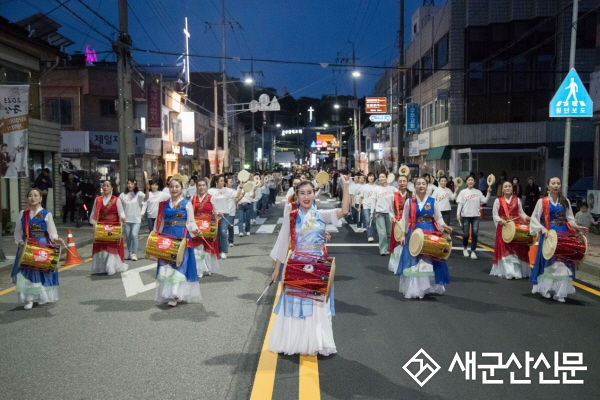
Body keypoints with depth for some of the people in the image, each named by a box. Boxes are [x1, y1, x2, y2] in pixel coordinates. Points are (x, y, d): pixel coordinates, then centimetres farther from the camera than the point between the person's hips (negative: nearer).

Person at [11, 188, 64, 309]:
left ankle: (43, 297, 19)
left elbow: (52, 232, -5)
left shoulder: (46, 214, -2)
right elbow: (18, 231, 10)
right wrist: (19, 241, -9)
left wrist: (55, 239, -25)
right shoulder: (23, 214, 7)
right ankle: (28, 299, 4)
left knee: (42, 272, 4)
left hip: (42, 248, -2)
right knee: (26, 273, -2)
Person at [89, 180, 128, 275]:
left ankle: (111, 267, 3)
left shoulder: (116, 199, -1)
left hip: (113, 227, -3)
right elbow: (93, 213, 9)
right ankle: (100, 267, 13)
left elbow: (121, 212, -6)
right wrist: (94, 224, -3)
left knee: (113, 247, -2)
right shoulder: (98, 199, 7)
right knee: (101, 248, 5)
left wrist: (122, 218, -26)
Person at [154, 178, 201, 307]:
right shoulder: (164, 204, 11)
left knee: (179, 264, -6)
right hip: (166, 237, 4)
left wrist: (194, 229, -21)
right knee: (166, 265, 2)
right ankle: (168, 293, 10)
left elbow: (191, 222, -1)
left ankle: (175, 295, -6)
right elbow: (160, 222, 13)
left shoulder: (187, 204, 1)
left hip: (182, 238, -4)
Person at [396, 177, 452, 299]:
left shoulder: (432, 201, 3)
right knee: (414, 261, 1)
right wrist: (403, 234, -1)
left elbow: (438, 218, 5)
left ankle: (431, 286, 17)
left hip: (430, 234, 1)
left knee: (430, 260, 5)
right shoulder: (409, 202, 1)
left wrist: (444, 226, -15)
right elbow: (405, 219, 3)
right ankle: (414, 288, 9)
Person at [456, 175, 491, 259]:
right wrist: (458, 214, -13)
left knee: (474, 233, -7)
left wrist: (489, 193, -9)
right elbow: (460, 204, -4)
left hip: (475, 216, 2)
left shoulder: (478, 192, 7)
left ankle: (473, 251, 0)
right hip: (465, 216, -1)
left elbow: (485, 201, 3)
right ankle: (465, 248, 27)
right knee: (466, 234, 2)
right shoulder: (463, 192, 0)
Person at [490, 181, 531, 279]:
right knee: (505, 249, -2)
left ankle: (518, 270, 15)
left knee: (518, 249, 4)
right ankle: (508, 271, 2)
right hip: (504, 227, -2)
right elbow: (495, 214, -2)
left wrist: (526, 218, -8)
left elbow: (521, 212, 11)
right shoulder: (498, 201, 1)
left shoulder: (517, 199, 10)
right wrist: (501, 220, -19)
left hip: (516, 227, 2)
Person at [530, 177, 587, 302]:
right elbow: (534, 218, -3)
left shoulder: (565, 201, 9)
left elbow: (570, 218, 7)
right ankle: (546, 289, 12)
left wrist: (577, 227, -11)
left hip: (563, 235, 3)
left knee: (563, 263, 0)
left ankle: (559, 292, 6)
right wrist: (542, 228, -17)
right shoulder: (542, 201, -1)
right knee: (548, 261, 1)